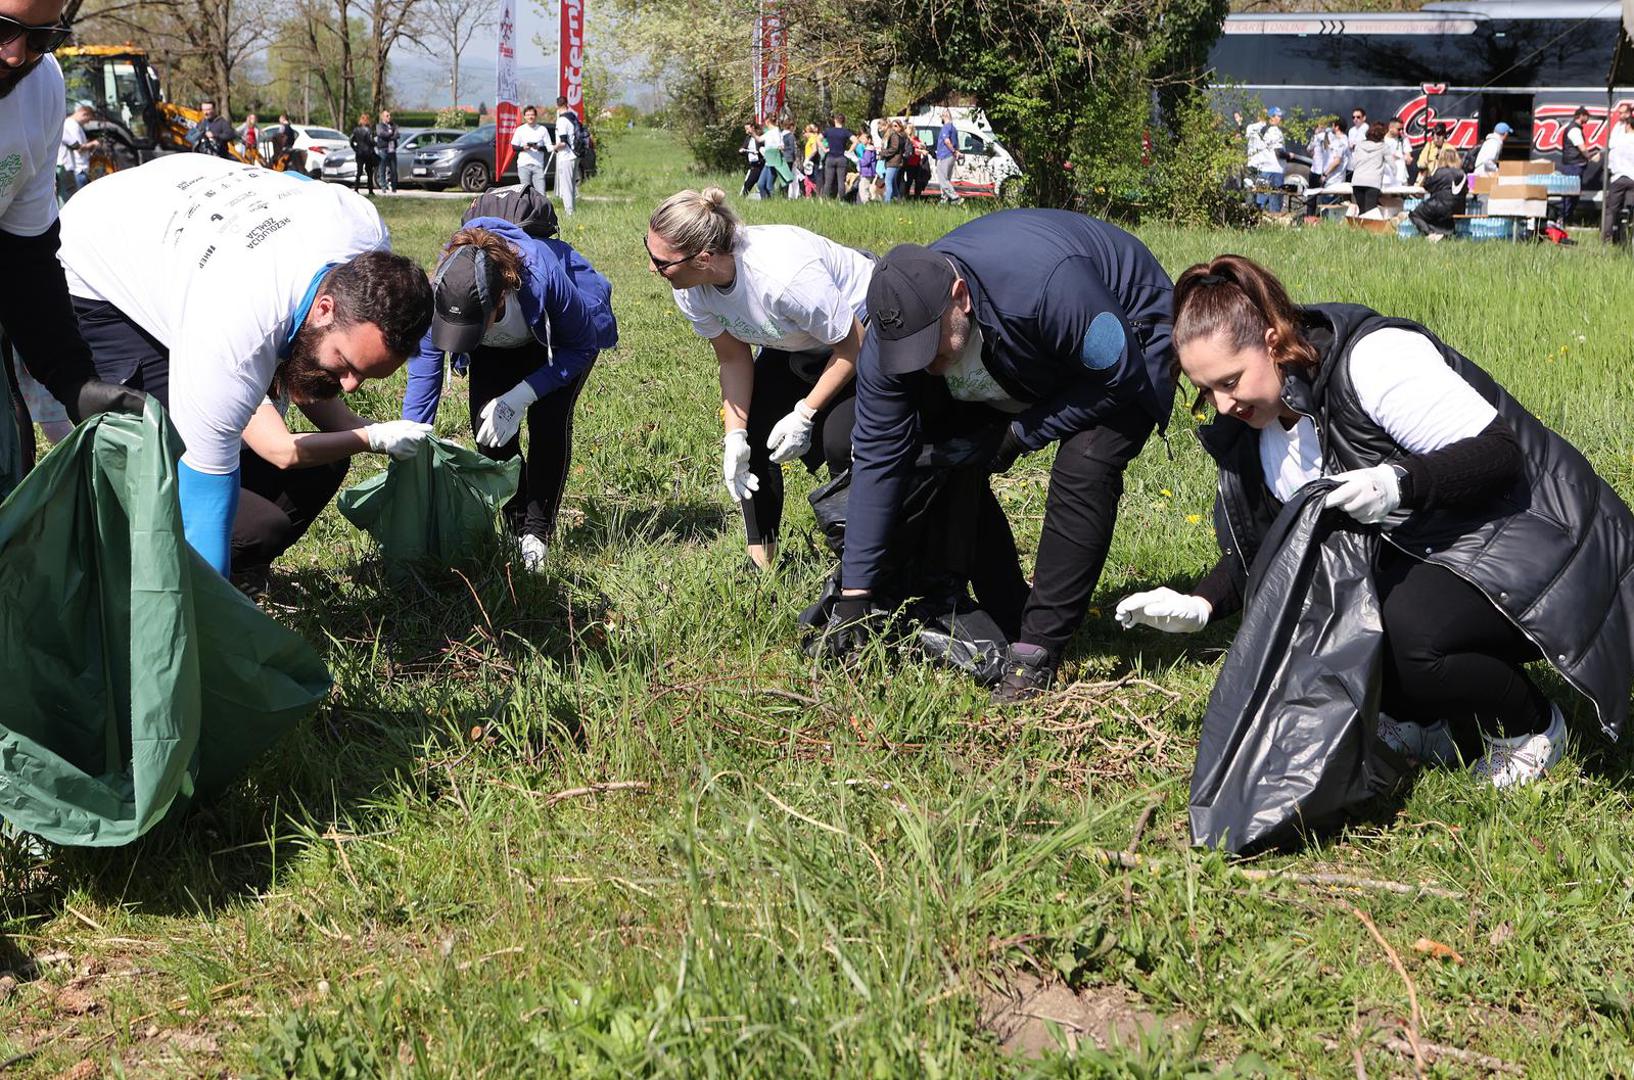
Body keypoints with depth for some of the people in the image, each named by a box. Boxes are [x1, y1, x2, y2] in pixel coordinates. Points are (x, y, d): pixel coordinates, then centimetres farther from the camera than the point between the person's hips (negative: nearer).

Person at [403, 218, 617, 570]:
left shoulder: (542, 279, -45)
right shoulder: (441, 294, -37)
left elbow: (582, 346, -25)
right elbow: (422, 380, -28)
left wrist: (521, 396, -34)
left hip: (560, 336, -3)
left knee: (548, 419, -21)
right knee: (487, 426, -12)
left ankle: (537, 534, -8)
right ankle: (517, 528, 5)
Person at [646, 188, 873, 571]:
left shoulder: (785, 276, -42)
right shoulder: (690, 289, -20)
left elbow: (852, 346, -27)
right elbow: (734, 359, -6)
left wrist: (804, 414, -25)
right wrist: (735, 435, -16)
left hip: (861, 326, -7)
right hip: (795, 345, 7)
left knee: (838, 440, -24)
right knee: (751, 436, -4)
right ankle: (761, 561, 8)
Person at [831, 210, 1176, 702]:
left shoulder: (1046, 280, -44)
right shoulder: (893, 331, -25)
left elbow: (1122, 377, -30)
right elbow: (875, 459, -22)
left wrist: (1022, 433, -26)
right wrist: (854, 595, -22)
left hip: (1129, 337, -5)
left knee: (1082, 470, -28)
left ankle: (1037, 653, -20)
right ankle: (1010, 628, 7)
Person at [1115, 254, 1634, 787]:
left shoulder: (1372, 358, -23)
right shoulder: (1257, 425, 2)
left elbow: (1500, 454, -25)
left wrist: (1400, 482, -41)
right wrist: (1199, 605, -5)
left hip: (1536, 532, -8)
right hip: (1426, 554, 8)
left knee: (1401, 635, -33)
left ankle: (1529, 724, -3)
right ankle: (1442, 723, 8)